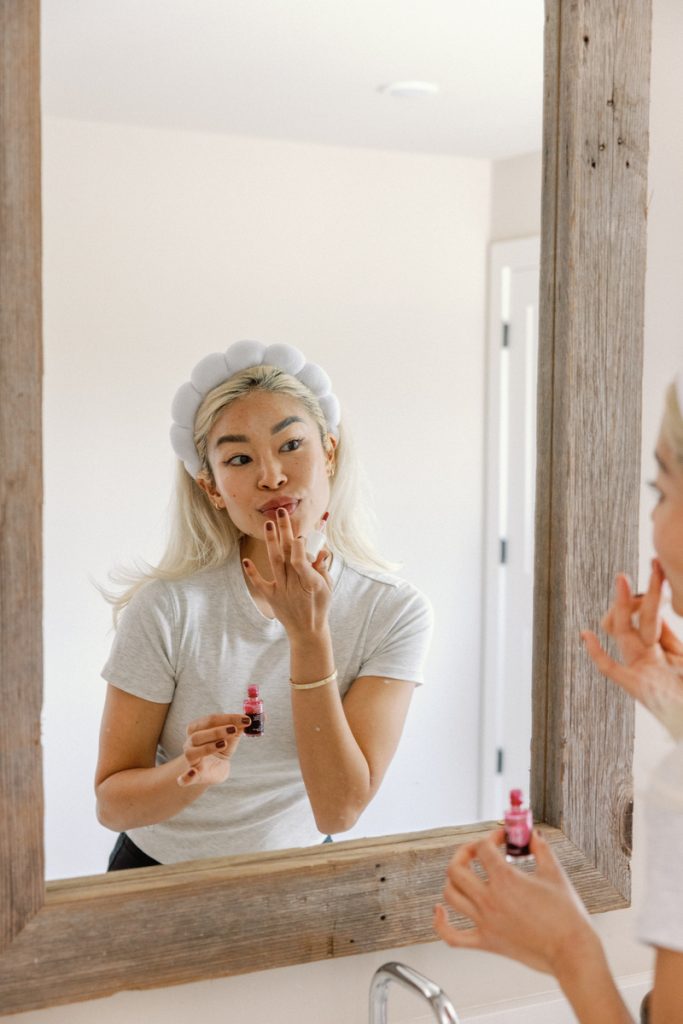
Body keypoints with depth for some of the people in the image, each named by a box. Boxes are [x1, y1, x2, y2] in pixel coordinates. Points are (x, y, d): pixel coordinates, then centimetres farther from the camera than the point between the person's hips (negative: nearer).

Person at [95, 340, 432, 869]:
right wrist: (192, 773, -26)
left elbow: (338, 810, -16)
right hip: (162, 878, 0)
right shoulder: (167, 608, -14)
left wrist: (309, 634, -24)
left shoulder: (395, 612, -11)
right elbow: (111, 803, -7)